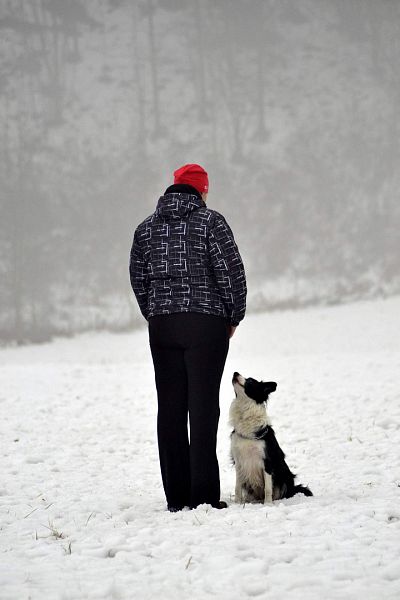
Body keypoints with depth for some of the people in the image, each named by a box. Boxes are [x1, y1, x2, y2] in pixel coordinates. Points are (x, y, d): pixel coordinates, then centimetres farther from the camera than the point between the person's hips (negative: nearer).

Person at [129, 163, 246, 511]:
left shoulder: (146, 228, 10)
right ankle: (203, 495, -7)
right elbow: (231, 271, -7)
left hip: (161, 326, 4)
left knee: (170, 409, 6)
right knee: (203, 406, -4)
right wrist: (234, 316, 5)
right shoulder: (210, 221, -4)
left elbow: (138, 280, 12)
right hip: (206, 323, -4)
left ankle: (176, 496, 7)